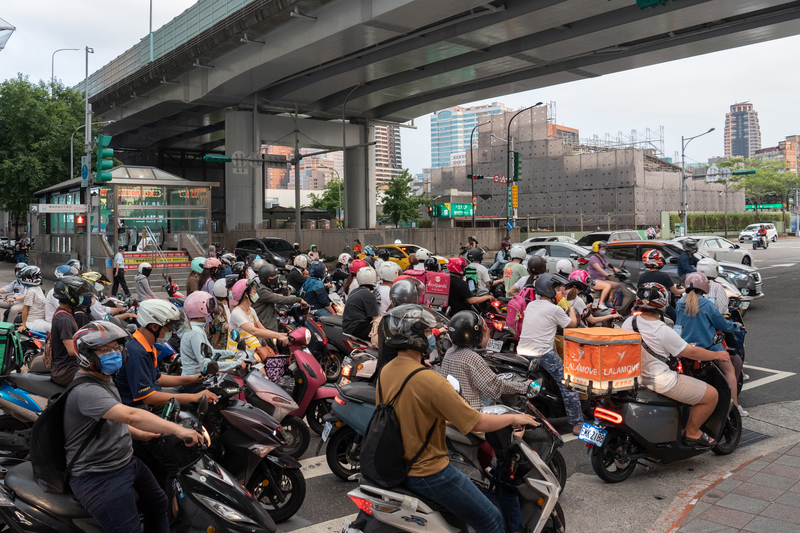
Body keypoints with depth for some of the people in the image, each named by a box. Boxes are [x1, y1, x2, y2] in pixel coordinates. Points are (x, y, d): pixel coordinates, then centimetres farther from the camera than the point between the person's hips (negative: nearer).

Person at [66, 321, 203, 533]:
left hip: (126, 461, 10)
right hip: (98, 477, -10)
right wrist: (177, 430, -42)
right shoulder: (86, 391, -26)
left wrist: (141, 434, 9)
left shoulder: (105, 381, 8)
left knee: (159, 505, 22)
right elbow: (131, 415, -39)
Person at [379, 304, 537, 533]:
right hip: (428, 472, -9)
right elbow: (477, 423, -20)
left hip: (397, 465, 9)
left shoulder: (385, 372, -1)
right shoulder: (429, 380, -26)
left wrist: (447, 420, 21)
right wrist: (514, 418, -4)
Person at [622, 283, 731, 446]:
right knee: (711, 395, 3)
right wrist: (717, 355, 5)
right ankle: (692, 432, 13)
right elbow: (691, 353, -12)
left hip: (634, 377, 9)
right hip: (660, 382, -9)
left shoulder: (628, 322, 0)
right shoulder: (663, 331, -21)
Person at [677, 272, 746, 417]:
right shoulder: (707, 305, -13)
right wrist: (737, 326, 17)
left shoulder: (680, 304, 0)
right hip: (708, 347, -5)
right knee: (729, 371, 12)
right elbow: (723, 325, -3)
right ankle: (735, 406, 11)